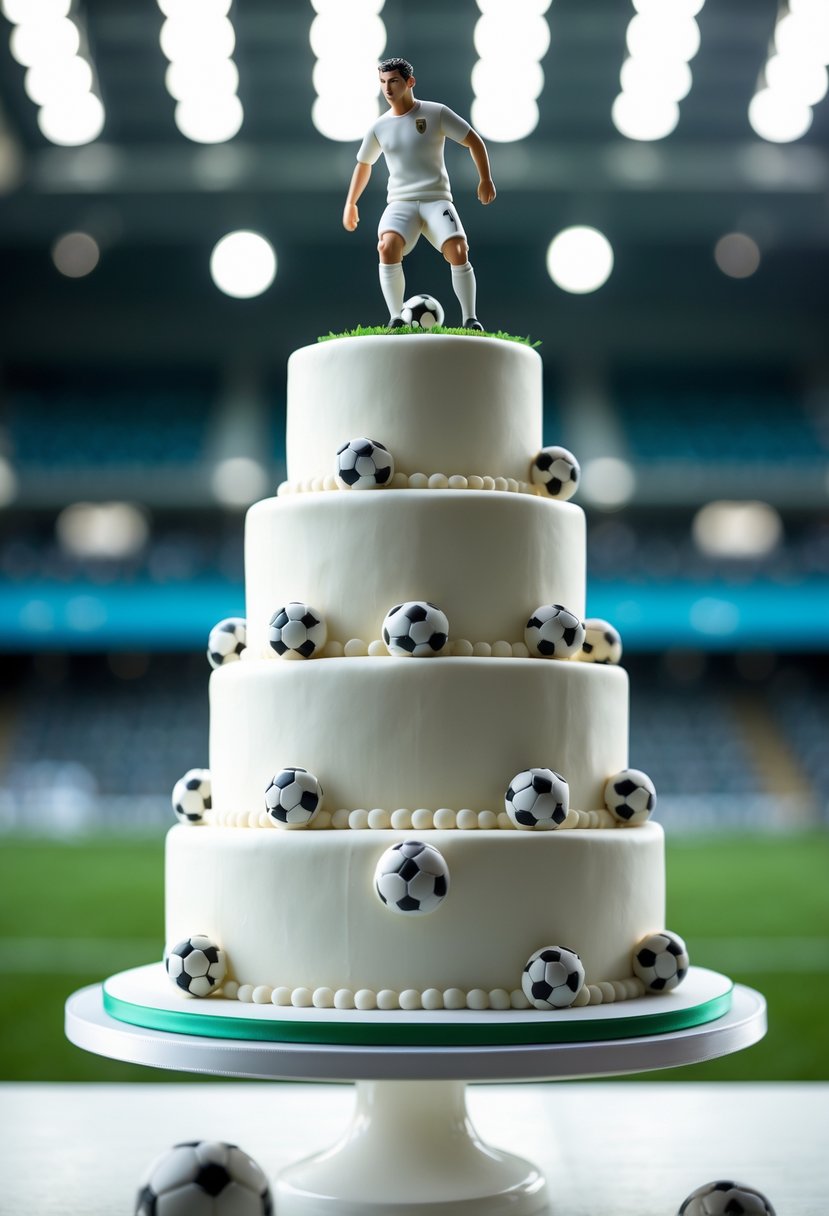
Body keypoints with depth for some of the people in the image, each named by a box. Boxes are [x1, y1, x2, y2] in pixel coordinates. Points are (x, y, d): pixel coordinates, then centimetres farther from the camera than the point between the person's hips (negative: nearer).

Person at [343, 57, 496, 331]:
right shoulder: (379, 128, 9)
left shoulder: (436, 113, 0)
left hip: (437, 199, -2)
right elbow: (363, 164, 26)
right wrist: (350, 203, 27)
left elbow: (473, 141, 5)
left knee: (458, 251, -26)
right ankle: (397, 318, -21)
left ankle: (470, 318, -10)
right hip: (400, 202, 2)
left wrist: (485, 179, 0)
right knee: (387, 246, -30)